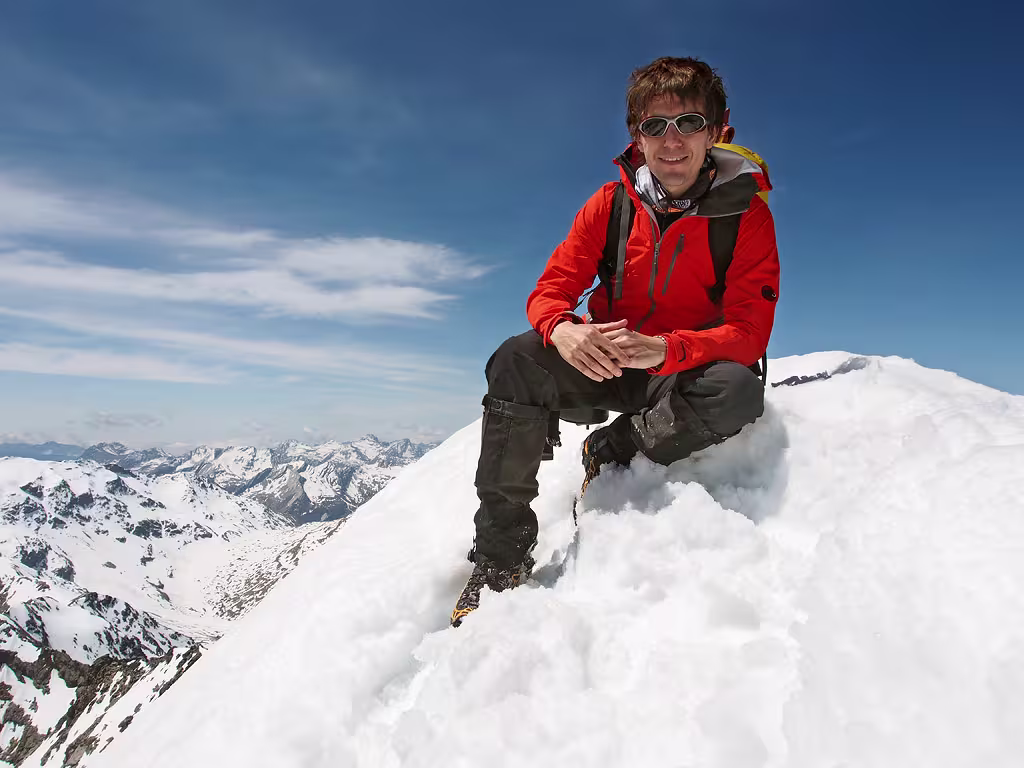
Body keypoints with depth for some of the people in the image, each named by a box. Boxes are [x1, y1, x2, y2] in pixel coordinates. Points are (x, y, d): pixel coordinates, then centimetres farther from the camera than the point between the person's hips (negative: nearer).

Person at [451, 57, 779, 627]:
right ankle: (501, 558, -19)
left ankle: (614, 449, -10)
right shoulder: (612, 203, -4)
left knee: (738, 392, -35)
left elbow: (751, 333, -17)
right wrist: (561, 330, -31)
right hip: (604, 360, 2)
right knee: (517, 361, -25)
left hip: (690, 369, -2)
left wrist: (665, 349, -36)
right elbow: (552, 289, -5)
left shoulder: (746, 213, -10)